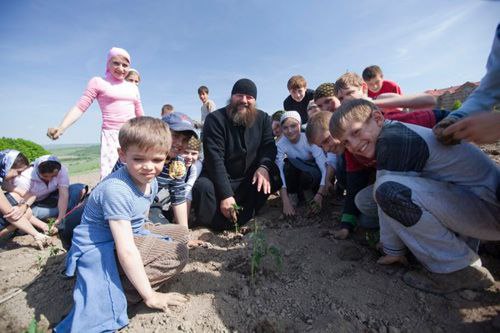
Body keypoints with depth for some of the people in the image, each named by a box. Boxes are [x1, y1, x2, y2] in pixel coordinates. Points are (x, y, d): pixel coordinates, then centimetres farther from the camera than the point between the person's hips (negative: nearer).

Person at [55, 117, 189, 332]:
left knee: (180, 233, 11)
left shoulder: (151, 181, -2)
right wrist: (149, 295, -25)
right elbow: (126, 250, -30)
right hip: (100, 250, -9)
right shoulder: (116, 190, -29)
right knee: (177, 254, -20)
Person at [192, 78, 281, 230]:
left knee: (278, 175, -20)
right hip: (219, 179, -4)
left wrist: (264, 167, -29)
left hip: (250, 180, 5)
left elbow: (269, 146, -4)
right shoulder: (215, 119, -12)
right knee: (203, 186, -34)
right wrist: (226, 194, -29)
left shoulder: (263, 118, 3)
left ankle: (238, 220, -15)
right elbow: (214, 158, -21)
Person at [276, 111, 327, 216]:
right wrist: (285, 201, -38)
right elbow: (279, 171, -28)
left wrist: (320, 194, -42)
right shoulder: (280, 144, -18)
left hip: (313, 174, -1)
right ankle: (299, 195, -8)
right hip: (296, 177, 2)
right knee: (288, 166, -31)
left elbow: (324, 167, -30)